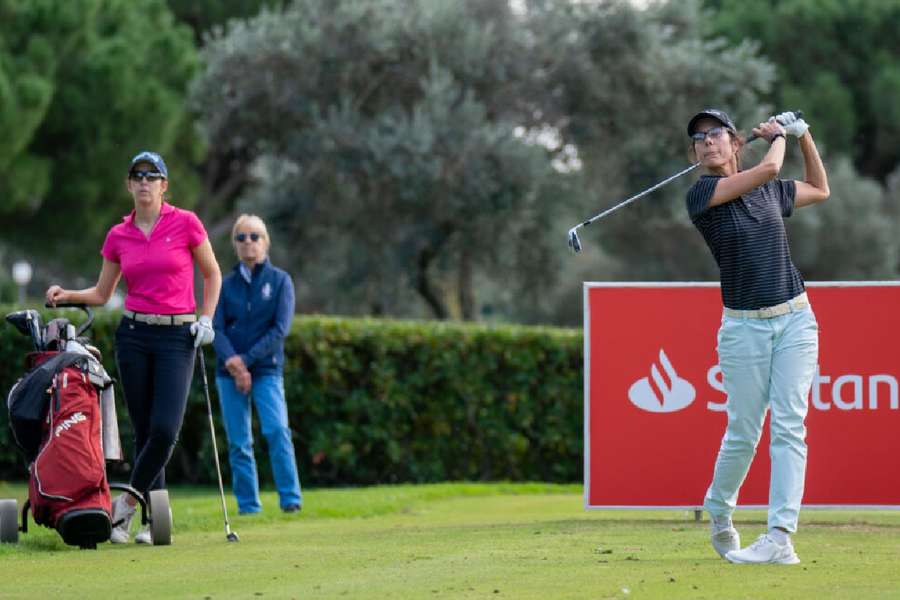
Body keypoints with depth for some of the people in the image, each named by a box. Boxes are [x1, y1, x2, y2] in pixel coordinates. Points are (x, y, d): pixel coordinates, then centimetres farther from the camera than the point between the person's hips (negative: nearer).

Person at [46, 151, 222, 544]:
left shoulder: (185, 224, -2)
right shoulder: (119, 236, 6)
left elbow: (212, 274, 9)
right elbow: (101, 294, 14)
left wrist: (206, 319, -1)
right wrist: (65, 295, -2)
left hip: (178, 335, -3)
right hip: (134, 333, 3)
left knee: (165, 430, -14)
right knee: (144, 431, 3)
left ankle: (126, 504, 0)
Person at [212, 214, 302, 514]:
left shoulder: (280, 281, 3)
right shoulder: (226, 284, 9)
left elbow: (280, 329, -5)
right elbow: (216, 328, 0)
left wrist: (246, 359, -13)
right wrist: (232, 363, -16)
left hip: (267, 369, -2)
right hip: (229, 372, 2)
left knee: (276, 429, -20)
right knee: (238, 442, 0)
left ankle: (290, 498, -16)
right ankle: (248, 506, 7)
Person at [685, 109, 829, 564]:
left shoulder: (769, 191, 10)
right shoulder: (701, 194, -7)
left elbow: (819, 189, 29)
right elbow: (767, 168, -17)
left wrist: (803, 136, 19)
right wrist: (777, 136, 2)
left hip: (795, 319, 3)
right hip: (744, 326, -3)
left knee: (789, 426, -8)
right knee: (743, 433, 1)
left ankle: (781, 536, -13)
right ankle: (718, 512, 28)